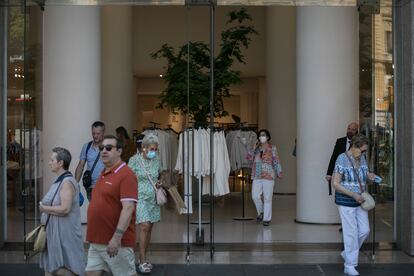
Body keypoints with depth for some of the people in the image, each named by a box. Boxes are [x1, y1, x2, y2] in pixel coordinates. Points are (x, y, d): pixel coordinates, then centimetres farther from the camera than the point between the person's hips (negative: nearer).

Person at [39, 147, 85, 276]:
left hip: (65, 233, -9)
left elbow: (65, 209, -26)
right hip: (54, 232, 10)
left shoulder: (67, 182, -18)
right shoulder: (59, 181, 12)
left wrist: (44, 208, -14)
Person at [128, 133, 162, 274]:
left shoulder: (157, 159, 5)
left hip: (153, 199, 5)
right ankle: (142, 261, -9)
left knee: (149, 228, 8)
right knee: (144, 227, -15)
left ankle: (143, 257, 21)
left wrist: (159, 183, -1)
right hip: (140, 198, -5)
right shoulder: (134, 160, -9)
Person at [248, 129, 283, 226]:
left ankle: (267, 219, 9)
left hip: (268, 175, -3)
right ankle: (261, 212, 22)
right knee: (255, 196, -4)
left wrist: (279, 172, -10)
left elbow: (276, 161, -1)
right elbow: (249, 157, 4)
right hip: (257, 175, 3)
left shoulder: (272, 148, 2)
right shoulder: (256, 147, 13)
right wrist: (254, 149, -5)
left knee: (267, 198, 0)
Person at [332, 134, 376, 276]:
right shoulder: (342, 159, -18)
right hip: (346, 201, -7)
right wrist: (353, 195, -22)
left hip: (359, 201, 7)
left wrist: (369, 176, -6)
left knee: (364, 231, 7)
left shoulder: (361, 158, 4)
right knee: (351, 233, -2)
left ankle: (347, 253, 29)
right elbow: (335, 184, -18)